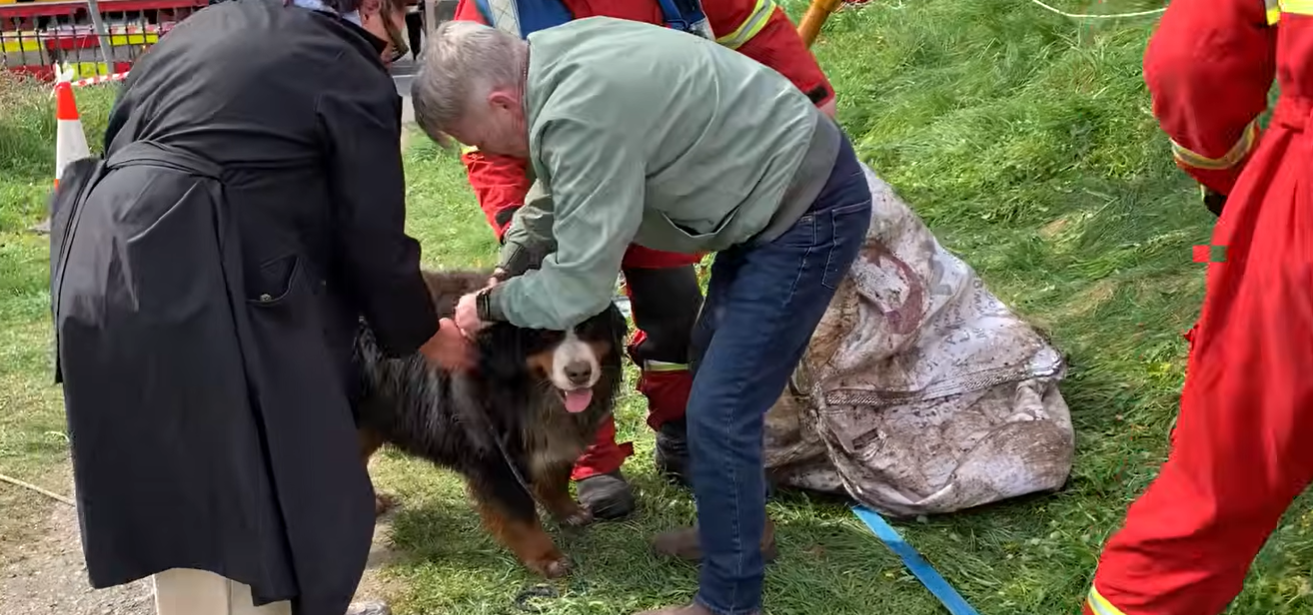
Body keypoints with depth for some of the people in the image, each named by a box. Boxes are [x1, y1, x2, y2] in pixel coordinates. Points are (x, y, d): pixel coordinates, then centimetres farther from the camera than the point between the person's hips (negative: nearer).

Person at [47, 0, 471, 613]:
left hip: (100, 261, 9)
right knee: (249, 490, 2)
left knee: (178, 485, 18)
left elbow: (120, 133, 23)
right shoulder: (354, 79, -1)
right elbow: (373, 245, 2)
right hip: (196, 284, -9)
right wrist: (428, 336, 18)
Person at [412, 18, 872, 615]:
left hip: (811, 212, -10)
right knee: (714, 369, 23)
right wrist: (505, 274, 13)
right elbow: (557, 192, 19)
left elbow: (578, 288, -22)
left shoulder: (581, 115, -29)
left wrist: (489, 306, -5)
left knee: (719, 411, -6)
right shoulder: (555, 60, 1)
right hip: (782, 189, 10)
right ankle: (739, 524, 40)